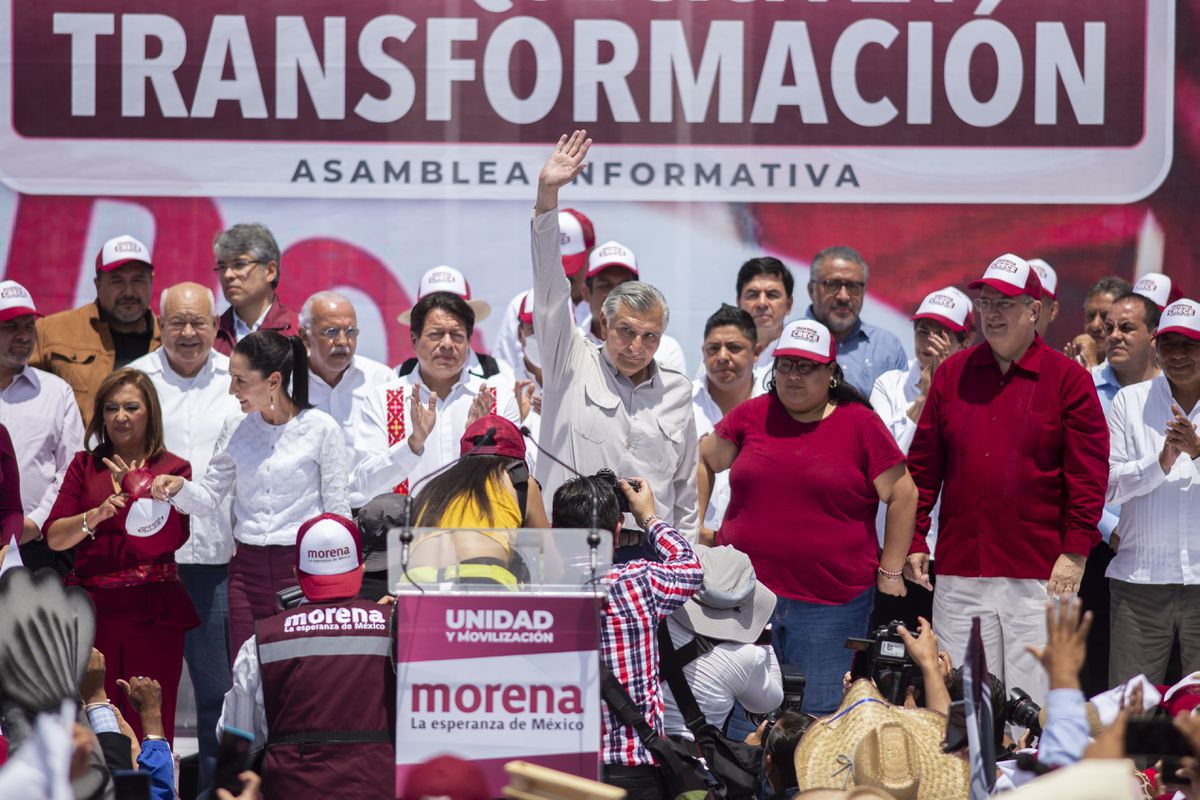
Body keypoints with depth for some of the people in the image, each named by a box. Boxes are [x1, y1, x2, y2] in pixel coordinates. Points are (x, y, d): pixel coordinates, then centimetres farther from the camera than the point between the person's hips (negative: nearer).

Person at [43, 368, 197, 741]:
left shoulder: (173, 469, 6)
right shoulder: (85, 465, 12)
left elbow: (168, 540, -7)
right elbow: (54, 537, 2)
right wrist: (96, 516, -15)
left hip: (152, 611, -2)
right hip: (93, 608, 2)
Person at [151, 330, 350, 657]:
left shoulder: (321, 428, -5)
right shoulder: (236, 429, 7)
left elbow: (336, 508, -1)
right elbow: (210, 495, 10)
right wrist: (179, 488, -12)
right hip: (247, 566, 4)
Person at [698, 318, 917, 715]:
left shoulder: (861, 424, 0)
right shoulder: (752, 416, 7)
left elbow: (902, 494, 3)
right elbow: (704, 461, 20)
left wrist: (890, 571, 2)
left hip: (833, 603, -2)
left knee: (822, 715, 1)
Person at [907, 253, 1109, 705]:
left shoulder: (1068, 380, 1)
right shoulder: (953, 374, 11)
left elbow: (1088, 472, -2)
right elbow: (923, 465, 11)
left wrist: (1076, 553, -8)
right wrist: (915, 541, 6)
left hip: (1039, 574, -3)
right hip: (959, 572, 3)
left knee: (1032, 707, -4)